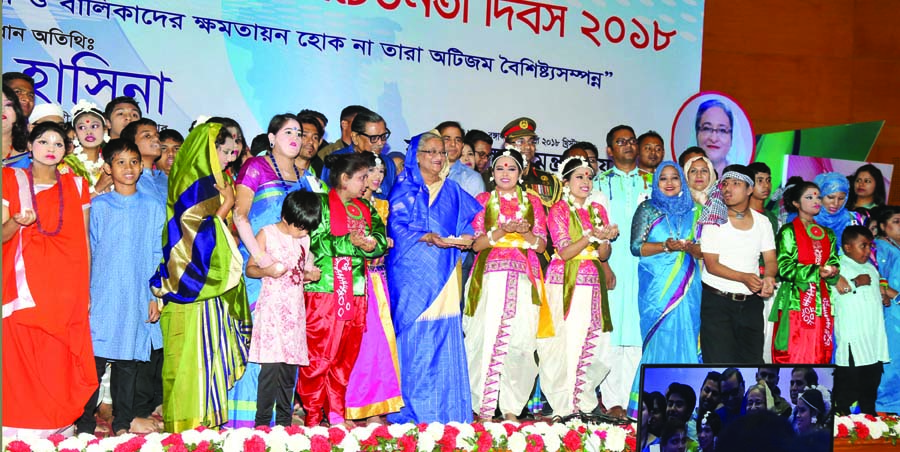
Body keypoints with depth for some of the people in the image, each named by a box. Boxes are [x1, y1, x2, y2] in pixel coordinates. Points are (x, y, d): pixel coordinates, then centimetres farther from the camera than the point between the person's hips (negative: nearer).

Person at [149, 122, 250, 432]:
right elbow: (201, 236, -19)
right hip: (195, 289, -10)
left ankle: (206, 420, 17)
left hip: (208, 289, 10)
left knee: (207, 354, 11)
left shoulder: (207, 183, 17)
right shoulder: (195, 187, -12)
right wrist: (227, 204, -12)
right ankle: (192, 420, 0)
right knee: (195, 354, -6)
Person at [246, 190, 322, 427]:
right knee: (270, 364, -12)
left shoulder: (305, 239, 15)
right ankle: (262, 421, -6)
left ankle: (284, 421, 12)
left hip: (295, 309, 5)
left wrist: (311, 275, 2)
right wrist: (267, 271, -20)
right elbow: (250, 269, 0)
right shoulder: (267, 234, 0)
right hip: (271, 307, -5)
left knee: (290, 365, 5)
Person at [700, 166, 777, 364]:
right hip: (717, 301, -3)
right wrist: (744, 277, -24)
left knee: (753, 360, 6)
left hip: (751, 302, 4)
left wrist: (769, 277, -20)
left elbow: (771, 260, 4)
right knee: (719, 361, -7)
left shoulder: (762, 221, 9)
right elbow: (711, 264, -9)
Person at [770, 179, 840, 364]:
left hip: (821, 301, 5)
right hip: (796, 301, -5)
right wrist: (816, 272, -17)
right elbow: (784, 267, -9)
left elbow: (833, 263, 16)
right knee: (793, 355, -8)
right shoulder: (789, 231, -1)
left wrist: (833, 272, -8)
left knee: (819, 354, 4)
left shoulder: (827, 234, 17)